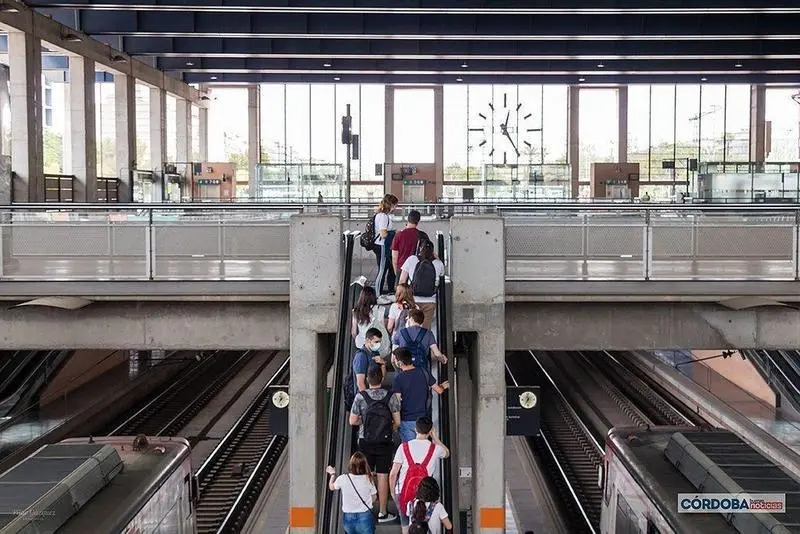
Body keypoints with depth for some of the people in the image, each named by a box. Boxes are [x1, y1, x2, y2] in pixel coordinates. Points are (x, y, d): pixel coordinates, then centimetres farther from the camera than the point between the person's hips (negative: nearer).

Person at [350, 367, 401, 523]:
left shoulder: (360, 397, -9)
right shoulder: (390, 397, -8)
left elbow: (352, 421, -3)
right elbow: (397, 422, -5)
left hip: (365, 442, 0)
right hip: (384, 442, 0)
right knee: (383, 476, 6)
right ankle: (382, 513, 12)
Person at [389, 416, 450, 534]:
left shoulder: (404, 447, -9)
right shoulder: (435, 449, -8)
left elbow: (393, 474, -7)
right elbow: (447, 453, 19)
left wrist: (393, 491, 8)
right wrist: (435, 438, 17)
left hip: (403, 493, 0)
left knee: (405, 523, 16)